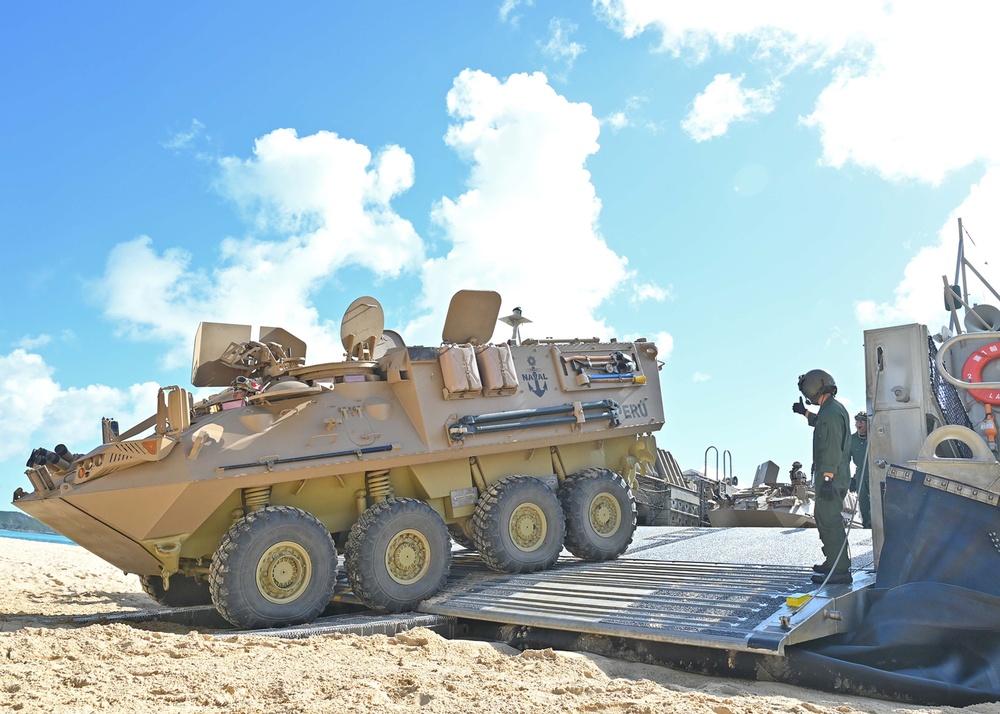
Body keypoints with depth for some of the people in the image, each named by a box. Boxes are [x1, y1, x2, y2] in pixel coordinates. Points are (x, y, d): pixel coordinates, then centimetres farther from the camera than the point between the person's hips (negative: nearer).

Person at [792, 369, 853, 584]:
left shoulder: (830, 412, -18)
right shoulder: (835, 408, 15)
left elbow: (832, 449, -25)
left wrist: (827, 479, -28)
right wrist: (805, 413, 45)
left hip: (830, 477, -11)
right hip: (837, 477, 11)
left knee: (830, 520, -9)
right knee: (823, 517, 20)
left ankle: (839, 570, -6)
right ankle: (834, 562, 30)